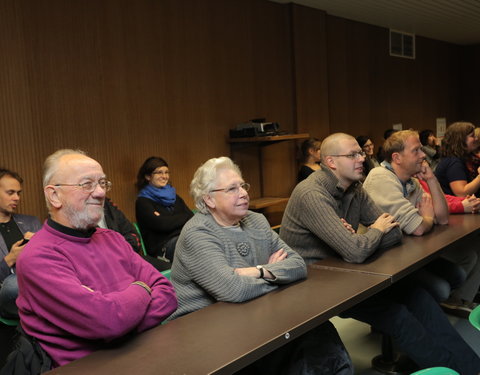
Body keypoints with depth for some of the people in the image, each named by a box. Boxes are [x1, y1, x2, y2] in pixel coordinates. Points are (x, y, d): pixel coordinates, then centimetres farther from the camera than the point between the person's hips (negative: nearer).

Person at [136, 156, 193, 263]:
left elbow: (192, 217, 12)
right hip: (163, 247, -5)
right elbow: (162, 224, -8)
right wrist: (184, 217, 6)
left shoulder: (174, 196, 26)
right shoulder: (143, 201, 7)